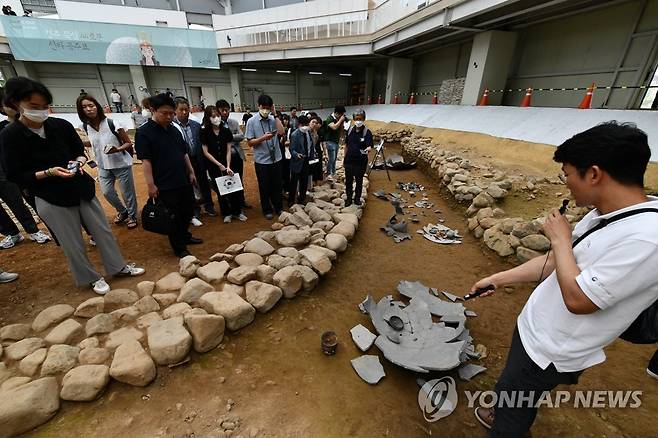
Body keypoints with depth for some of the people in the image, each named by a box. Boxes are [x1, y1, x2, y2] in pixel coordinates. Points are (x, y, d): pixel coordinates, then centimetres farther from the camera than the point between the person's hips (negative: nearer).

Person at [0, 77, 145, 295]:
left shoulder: (62, 125, -4)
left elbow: (81, 152, 8)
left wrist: (78, 161, -13)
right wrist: (49, 172, -23)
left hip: (82, 188, 3)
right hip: (51, 199, -2)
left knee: (103, 231, 11)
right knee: (73, 245, 8)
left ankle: (118, 266, 29)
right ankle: (92, 278, 27)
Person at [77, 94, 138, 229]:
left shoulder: (112, 123, -17)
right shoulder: (86, 126, -1)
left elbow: (128, 143, -13)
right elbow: (94, 142, 16)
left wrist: (117, 149, -31)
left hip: (122, 164, -5)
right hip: (103, 166, 5)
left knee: (127, 192, 4)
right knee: (107, 192, 11)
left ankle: (132, 216, 25)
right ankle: (122, 211, 36)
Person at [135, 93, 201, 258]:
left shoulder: (174, 129, 10)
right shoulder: (143, 132, -9)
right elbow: (146, 161, -14)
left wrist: (191, 172, 13)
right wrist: (151, 185, -17)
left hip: (184, 181, 7)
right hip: (165, 186, -7)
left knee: (188, 211, 17)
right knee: (173, 217, 3)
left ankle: (185, 236, 39)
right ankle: (179, 248, 18)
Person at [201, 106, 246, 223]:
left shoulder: (226, 130, -4)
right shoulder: (204, 131, -7)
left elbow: (229, 150, -6)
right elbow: (206, 152, -7)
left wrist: (228, 166, -15)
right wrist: (219, 165, -12)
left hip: (226, 162, 1)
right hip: (213, 165, -1)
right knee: (219, 189, 5)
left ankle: (237, 211, 10)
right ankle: (226, 213, 17)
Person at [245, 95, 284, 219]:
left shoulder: (273, 119, 2)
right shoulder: (251, 121, -4)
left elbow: (281, 132, -16)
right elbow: (249, 143, -6)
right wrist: (263, 138, -20)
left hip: (276, 158, 2)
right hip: (261, 160, -2)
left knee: (277, 185, 14)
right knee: (264, 186, 9)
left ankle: (279, 208, 31)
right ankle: (267, 210, 26)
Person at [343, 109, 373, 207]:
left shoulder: (367, 132, -10)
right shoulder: (350, 130, 4)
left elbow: (369, 146, -20)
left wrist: (367, 149, -44)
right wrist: (344, 158, 12)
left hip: (360, 162, -3)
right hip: (349, 161, 4)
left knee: (359, 181, 11)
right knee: (348, 180, 11)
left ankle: (357, 198, 28)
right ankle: (349, 198, 27)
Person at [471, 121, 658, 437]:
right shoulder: (605, 213, -3)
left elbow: (578, 299, -29)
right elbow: (556, 261, 5)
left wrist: (560, 238, -19)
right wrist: (500, 279, 8)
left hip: (550, 351, -8)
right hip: (534, 328, 8)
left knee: (512, 402, 17)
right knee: (518, 396, 33)